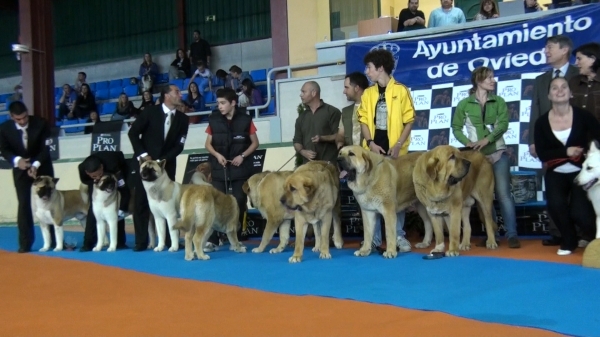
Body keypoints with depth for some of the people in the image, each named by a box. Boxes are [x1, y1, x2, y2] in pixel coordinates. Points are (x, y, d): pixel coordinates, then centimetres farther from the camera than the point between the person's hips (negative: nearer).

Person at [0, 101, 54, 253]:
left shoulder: (40, 123, -20)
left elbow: (45, 148, -17)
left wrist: (36, 165, -30)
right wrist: (16, 160, -27)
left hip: (42, 166, 0)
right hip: (20, 169, 0)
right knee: (24, 204, -5)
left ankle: (56, 240, 9)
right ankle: (25, 243, -1)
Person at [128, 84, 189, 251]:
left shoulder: (183, 119, 2)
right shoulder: (150, 111, -4)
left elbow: (179, 146, -1)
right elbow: (133, 132, -4)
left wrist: (161, 161, -11)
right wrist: (142, 154, -10)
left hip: (167, 165, 2)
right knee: (141, 202, -2)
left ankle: (171, 240, 3)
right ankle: (141, 241, 3)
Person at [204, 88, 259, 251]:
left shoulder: (245, 119, -4)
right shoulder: (214, 120, 1)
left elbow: (255, 143, 2)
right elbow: (208, 143, 8)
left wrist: (242, 156, -12)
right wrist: (217, 155, -11)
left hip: (240, 169, -1)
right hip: (219, 169, 1)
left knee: (239, 204, 3)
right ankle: (212, 240, -4)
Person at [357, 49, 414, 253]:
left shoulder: (401, 91, -1)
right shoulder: (368, 94, 10)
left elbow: (409, 121, -2)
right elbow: (364, 120, 8)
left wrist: (399, 145, -12)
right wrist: (370, 143, -7)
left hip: (394, 151, -3)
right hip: (373, 150, 3)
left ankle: (399, 236, 10)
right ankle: (374, 238, 8)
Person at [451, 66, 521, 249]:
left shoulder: (499, 102, 4)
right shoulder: (464, 104, 1)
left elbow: (503, 124, -8)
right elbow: (456, 128, 4)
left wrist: (486, 139, -22)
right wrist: (467, 142, -14)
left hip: (498, 154, 0)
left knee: (503, 194, -8)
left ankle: (512, 235, -9)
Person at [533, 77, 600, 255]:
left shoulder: (582, 115, -8)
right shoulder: (542, 122, -4)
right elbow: (542, 154, -7)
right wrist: (565, 151, -19)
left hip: (580, 171, -1)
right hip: (556, 173, 2)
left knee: (580, 212, -18)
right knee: (556, 205, -25)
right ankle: (569, 240, 6)